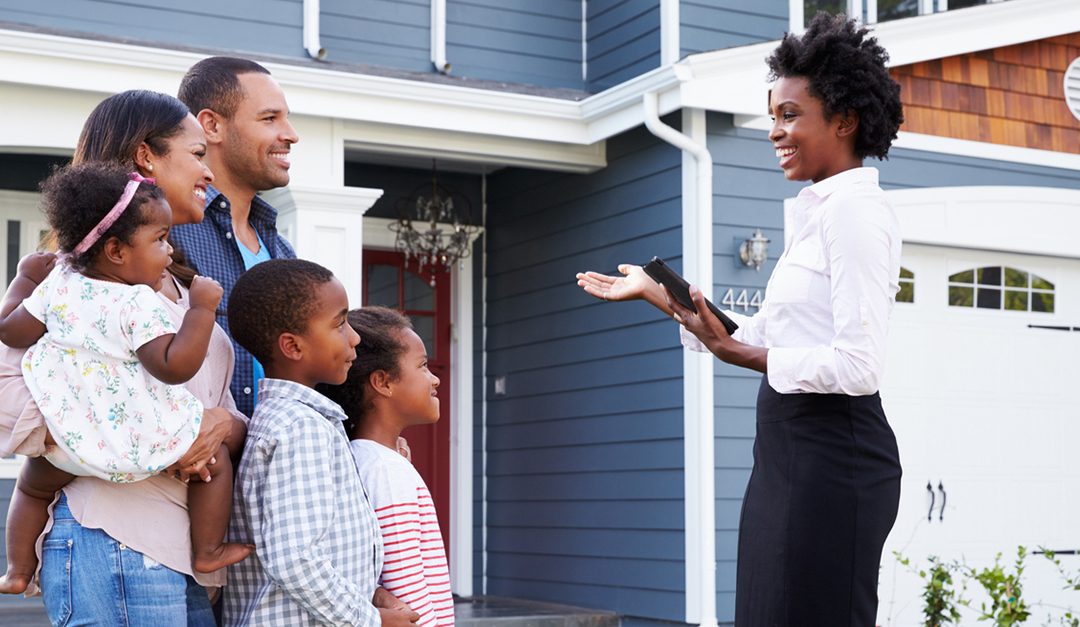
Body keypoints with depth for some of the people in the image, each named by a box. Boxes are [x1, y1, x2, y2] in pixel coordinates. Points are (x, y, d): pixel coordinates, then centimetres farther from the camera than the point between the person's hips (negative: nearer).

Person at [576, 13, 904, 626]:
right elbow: (765, 335, 17)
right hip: (792, 454, 10)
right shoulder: (823, 210, 17)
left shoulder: (854, 208, -13)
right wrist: (657, 293, 20)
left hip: (831, 455, -10)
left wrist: (739, 354, -13)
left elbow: (858, 367, -20)